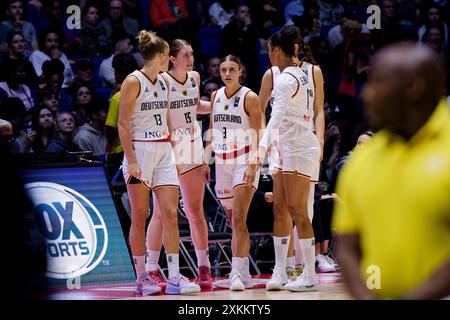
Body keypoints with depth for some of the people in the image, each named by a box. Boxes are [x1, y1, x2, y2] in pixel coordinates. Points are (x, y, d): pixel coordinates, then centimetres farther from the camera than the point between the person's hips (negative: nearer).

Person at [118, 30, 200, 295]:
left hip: (163, 153, 6)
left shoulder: (163, 82, 14)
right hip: (140, 151, -6)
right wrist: (131, 161, -17)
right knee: (140, 217, 0)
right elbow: (123, 124, -12)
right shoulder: (134, 81, -8)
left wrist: (171, 152, 18)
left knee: (171, 214, -4)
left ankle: (175, 278, -5)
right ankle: (141, 278, 7)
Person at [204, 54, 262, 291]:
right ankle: (243, 274, 17)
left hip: (244, 161, -6)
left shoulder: (249, 98, -6)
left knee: (239, 219, -17)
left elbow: (257, 135, -10)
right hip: (222, 162, 6)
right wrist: (205, 160, 10)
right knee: (234, 222, 10)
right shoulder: (216, 96, 11)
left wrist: (253, 165, -20)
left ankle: (237, 273, -21)